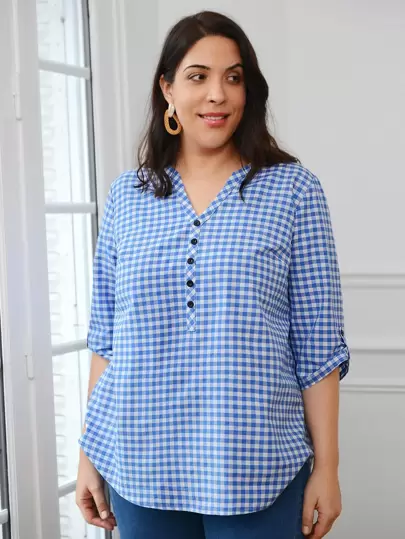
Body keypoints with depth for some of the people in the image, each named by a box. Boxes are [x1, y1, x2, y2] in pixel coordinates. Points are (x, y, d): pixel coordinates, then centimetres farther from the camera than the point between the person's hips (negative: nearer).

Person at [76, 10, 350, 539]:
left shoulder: (293, 190, -4)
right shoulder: (127, 196, 4)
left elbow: (318, 347, -4)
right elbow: (106, 339, 7)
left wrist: (326, 466, -4)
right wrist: (88, 454, 7)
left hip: (255, 470, -2)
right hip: (139, 467, 3)